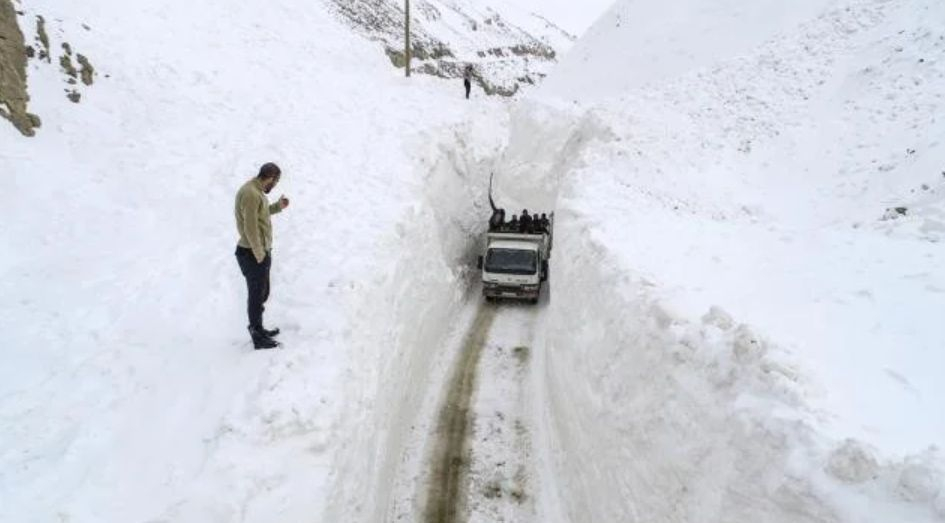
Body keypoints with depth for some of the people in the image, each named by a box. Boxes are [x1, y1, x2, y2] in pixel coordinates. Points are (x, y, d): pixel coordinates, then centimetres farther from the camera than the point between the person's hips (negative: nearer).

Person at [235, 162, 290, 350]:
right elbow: (250, 228, -25)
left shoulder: (255, 190, 8)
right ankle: (259, 339, 14)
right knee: (256, 296, 2)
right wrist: (259, 255, -21)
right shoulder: (251, 194, -23)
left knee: (262, 294, 21)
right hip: (253, 254, -10)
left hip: (259, 252, 10)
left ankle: (258, 329, 36)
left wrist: (277, 207, 13)